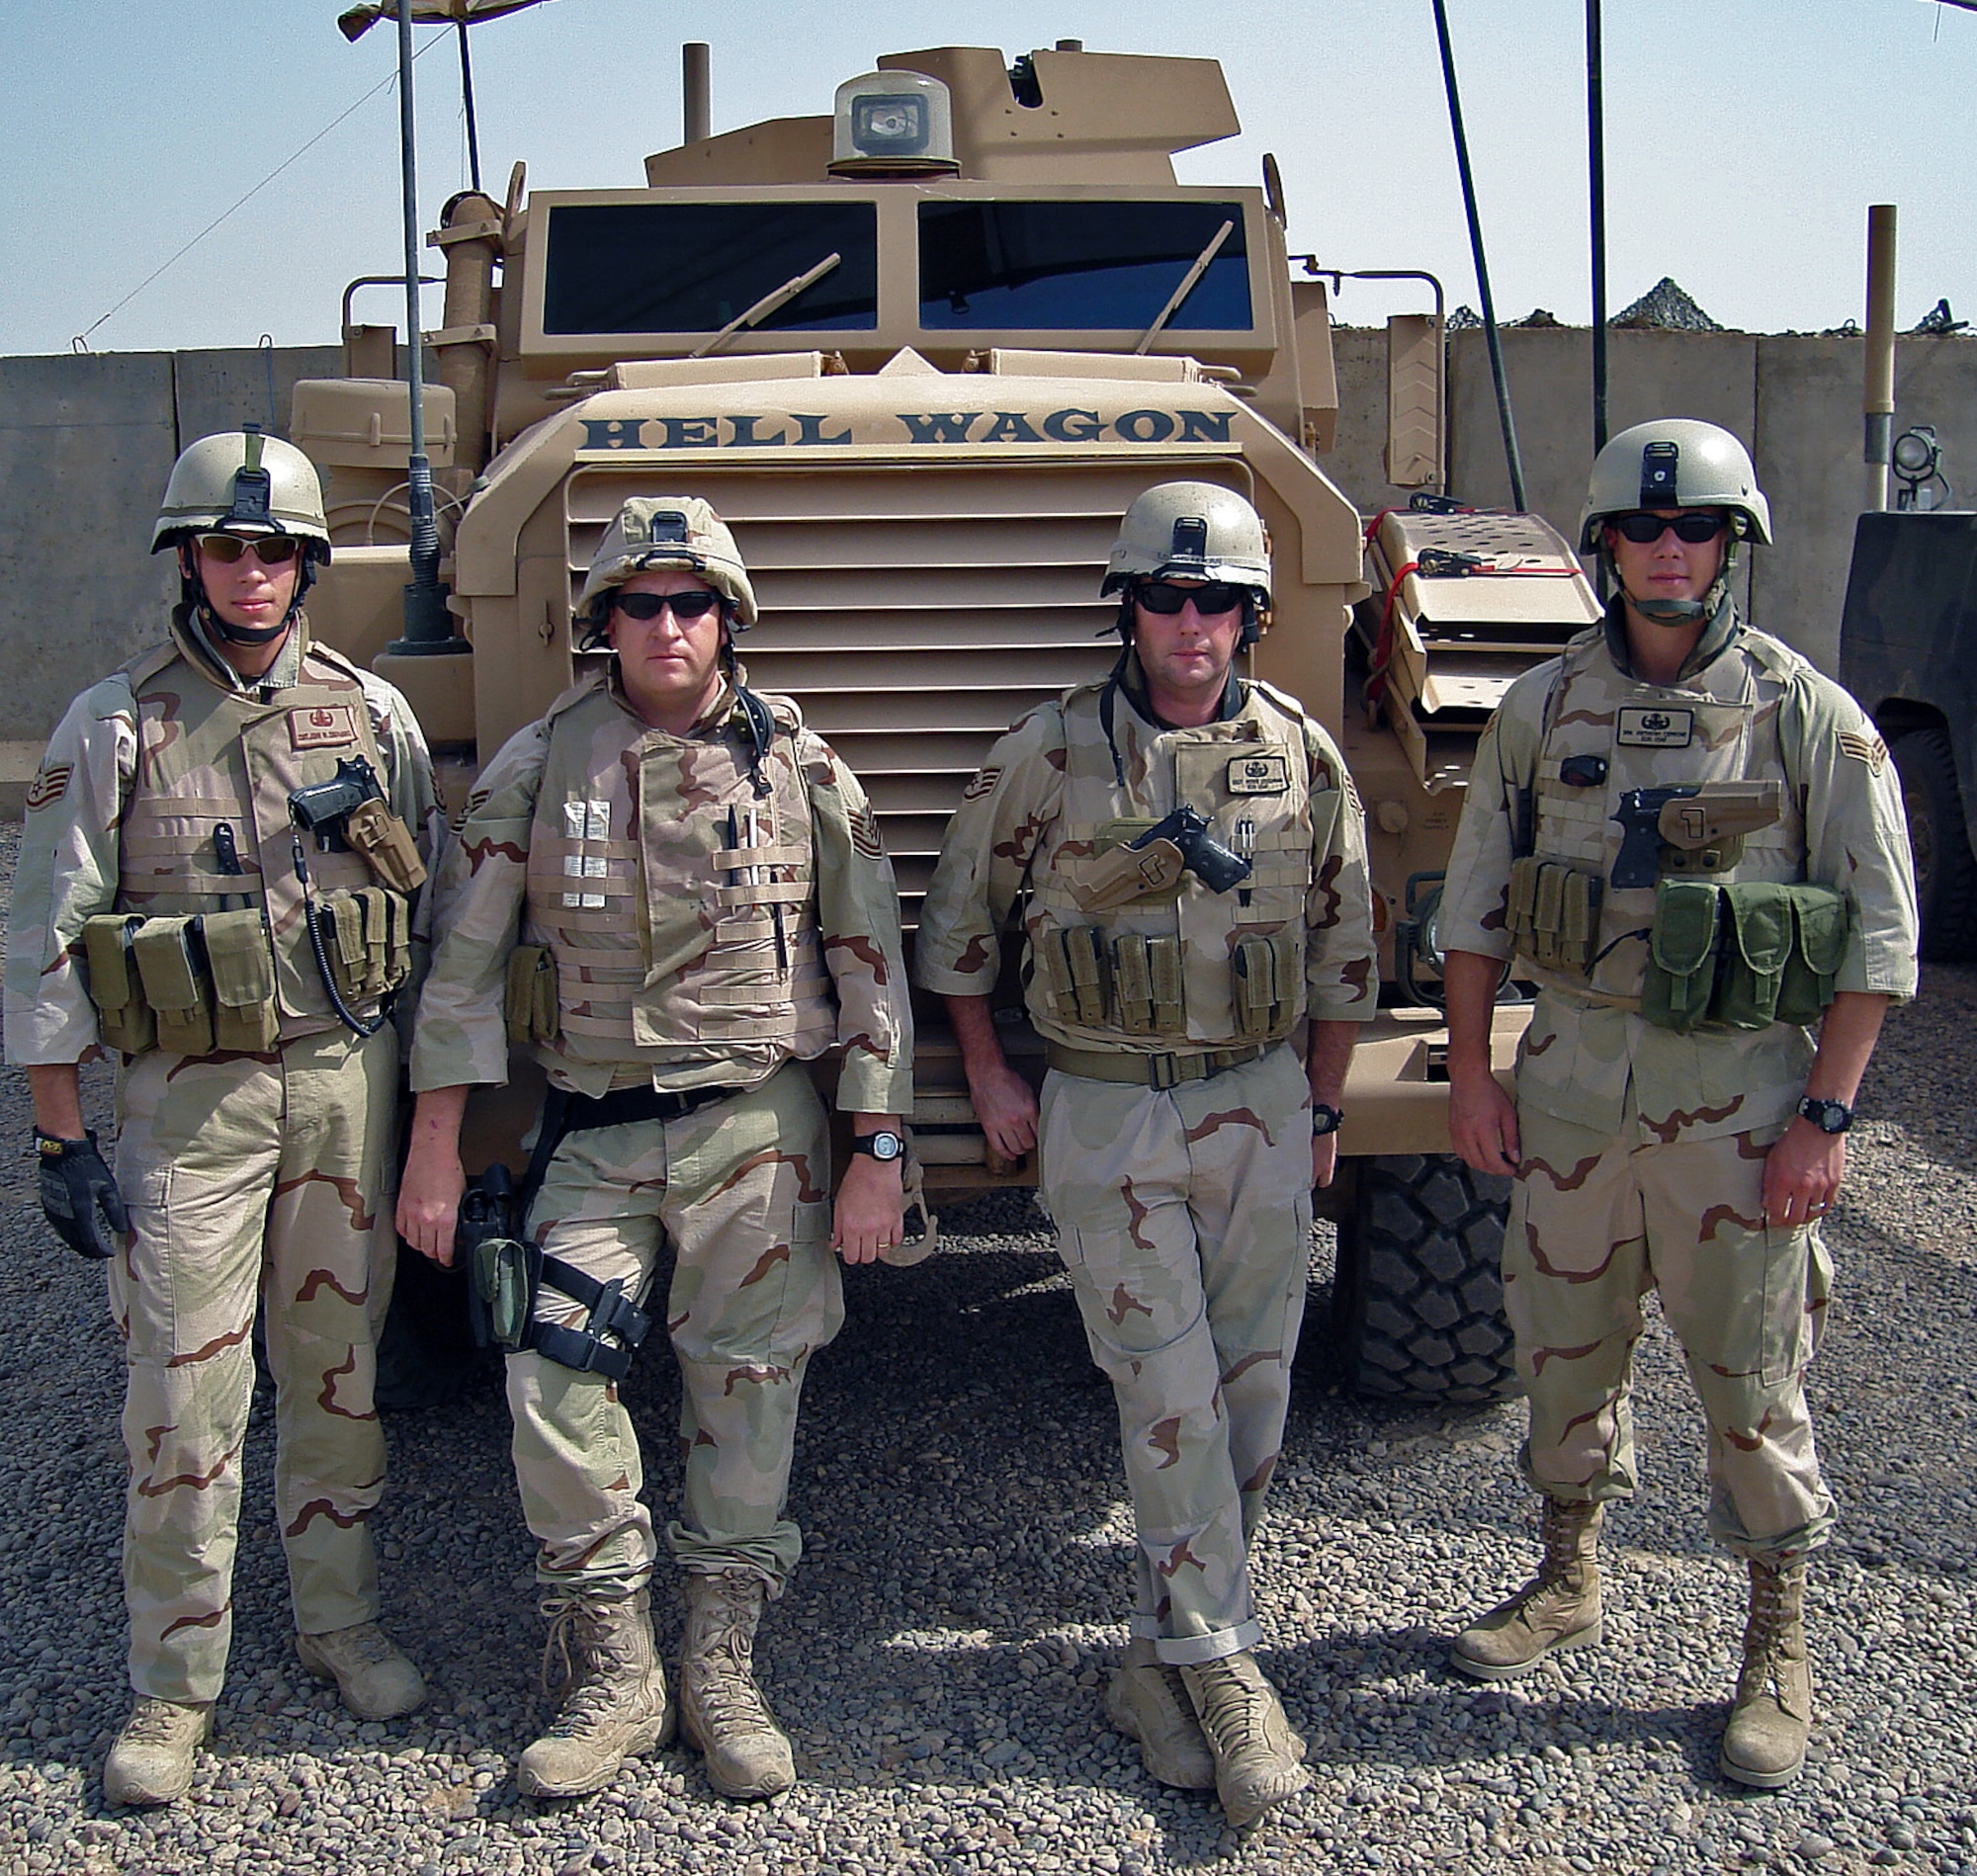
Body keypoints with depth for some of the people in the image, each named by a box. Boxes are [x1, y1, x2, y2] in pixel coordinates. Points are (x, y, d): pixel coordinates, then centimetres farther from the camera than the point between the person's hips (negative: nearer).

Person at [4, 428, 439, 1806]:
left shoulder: (374, 713, 4)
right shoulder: (114, 726, -3)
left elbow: (435, 906, 11)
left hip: (349, 1078, 2)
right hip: (187, 1095, -2)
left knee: (337, 1365, 13)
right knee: (186, 1394, 0)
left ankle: (341, 1622, 31)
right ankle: (175, 1688, 16)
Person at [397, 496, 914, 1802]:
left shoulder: (799, 765, -1)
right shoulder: (539, 766, 1)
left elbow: (871, 962, 1)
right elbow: (465, 957, 4)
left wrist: (877, 1150, -3)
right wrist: (436, 1144, 0)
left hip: (759, 1126, -1)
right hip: (594, 1130, 1)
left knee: (746, 1397, 5)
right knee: (556, 1388, -4)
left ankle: (722, 1673, 22)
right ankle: (615, 1682, 13)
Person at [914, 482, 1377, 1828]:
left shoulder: (1302, 753, 2)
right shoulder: (1051, 751, -5)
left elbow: (1342, 943, 11)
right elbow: (959, 914, 7)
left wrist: (1322, 1107, 11)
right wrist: (988, 1076, 5)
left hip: (1260, 1110, 3)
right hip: (1103, 1120, -3)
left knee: (1250, 1395, 6)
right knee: (1170, 1397, -5)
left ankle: (1166, 1659, 22)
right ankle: (1223, 1663, 7)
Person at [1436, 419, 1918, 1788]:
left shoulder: (1810, 716, -5)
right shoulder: (1544, 708, 3)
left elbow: (1879, 931, -5)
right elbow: (1476, 901, 8)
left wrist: (1826, 1114, -11)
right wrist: (1471, 1070, 3)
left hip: (1740, 1093, -3)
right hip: (1572, 1075, 3)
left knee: (1752, 1372, 5)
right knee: (1566, 1341, 15)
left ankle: (1781, 1647, 23)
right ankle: (1570, 1582, 36)